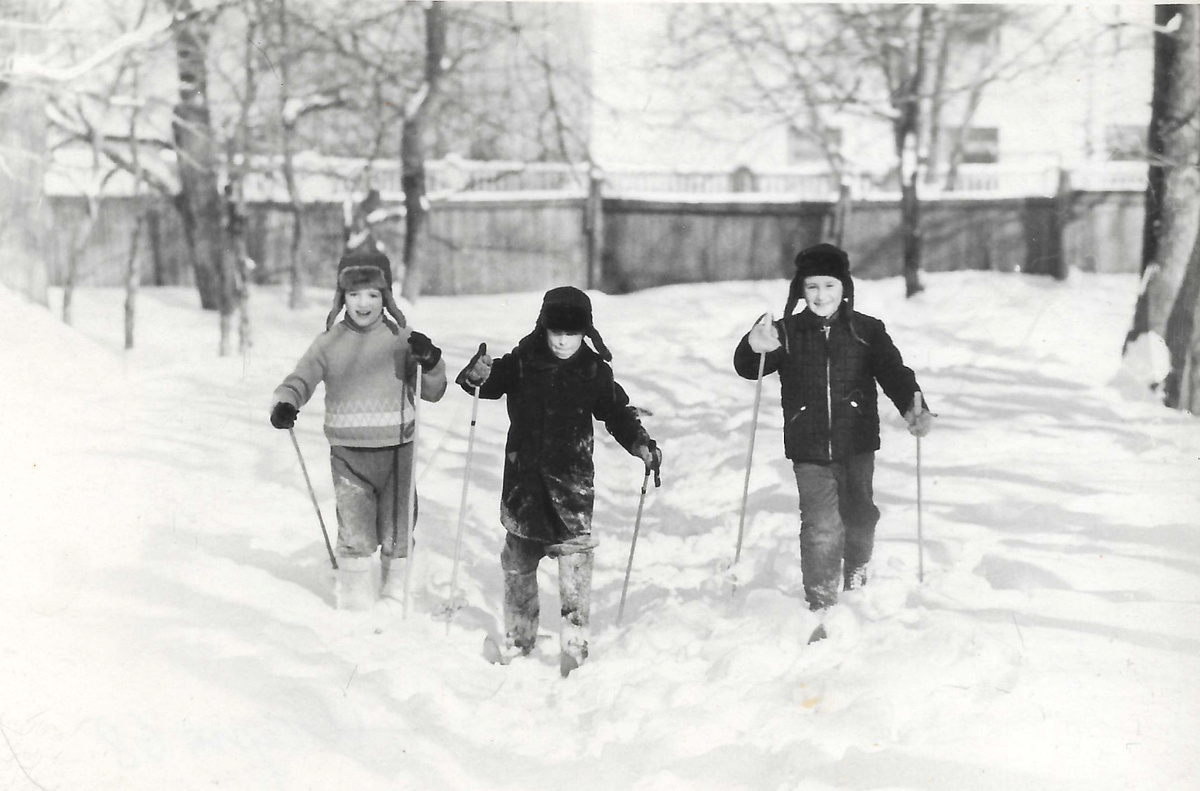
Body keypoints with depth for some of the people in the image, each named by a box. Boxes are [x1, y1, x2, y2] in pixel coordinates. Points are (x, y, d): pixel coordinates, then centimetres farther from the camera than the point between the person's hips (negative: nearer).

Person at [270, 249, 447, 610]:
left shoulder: (401, 339, 1)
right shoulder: (330, 342, 3)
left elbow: (432, 392, 4)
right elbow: (301, 379, -1)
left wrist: (430, 363, -17)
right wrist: (285, 403, -22)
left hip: (396, 449, 0)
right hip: (348, 451, 0)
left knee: (397, 533, 8)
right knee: (355, 534, -2)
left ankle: (399, 595, 27)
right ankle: (355, 604, 11)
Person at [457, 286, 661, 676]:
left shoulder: (595, 371, 0)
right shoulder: (522, 362, 0)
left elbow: (618, 413, 7)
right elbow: (490, 382, 2)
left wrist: (641, 444, -7)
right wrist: (478, 374, -21)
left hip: (571, 479, -2)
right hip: (524, 478, 2)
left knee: (575, 556, -10)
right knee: (518, 560, 11)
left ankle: (575, 640, -4)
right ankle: (518, 637, 25)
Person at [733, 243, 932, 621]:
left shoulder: (866, 331, 0)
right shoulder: (788, 333, -1)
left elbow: (893, 372, -6)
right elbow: (748, 369, -8)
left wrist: (913, 408, -25)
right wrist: (755, 349, -33)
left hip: (856, 445, 1)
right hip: (809, 449, -1)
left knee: (859, 516, 13)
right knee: (820, 526, -8)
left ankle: (856, 574, 42)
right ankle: (821, 606, 1)